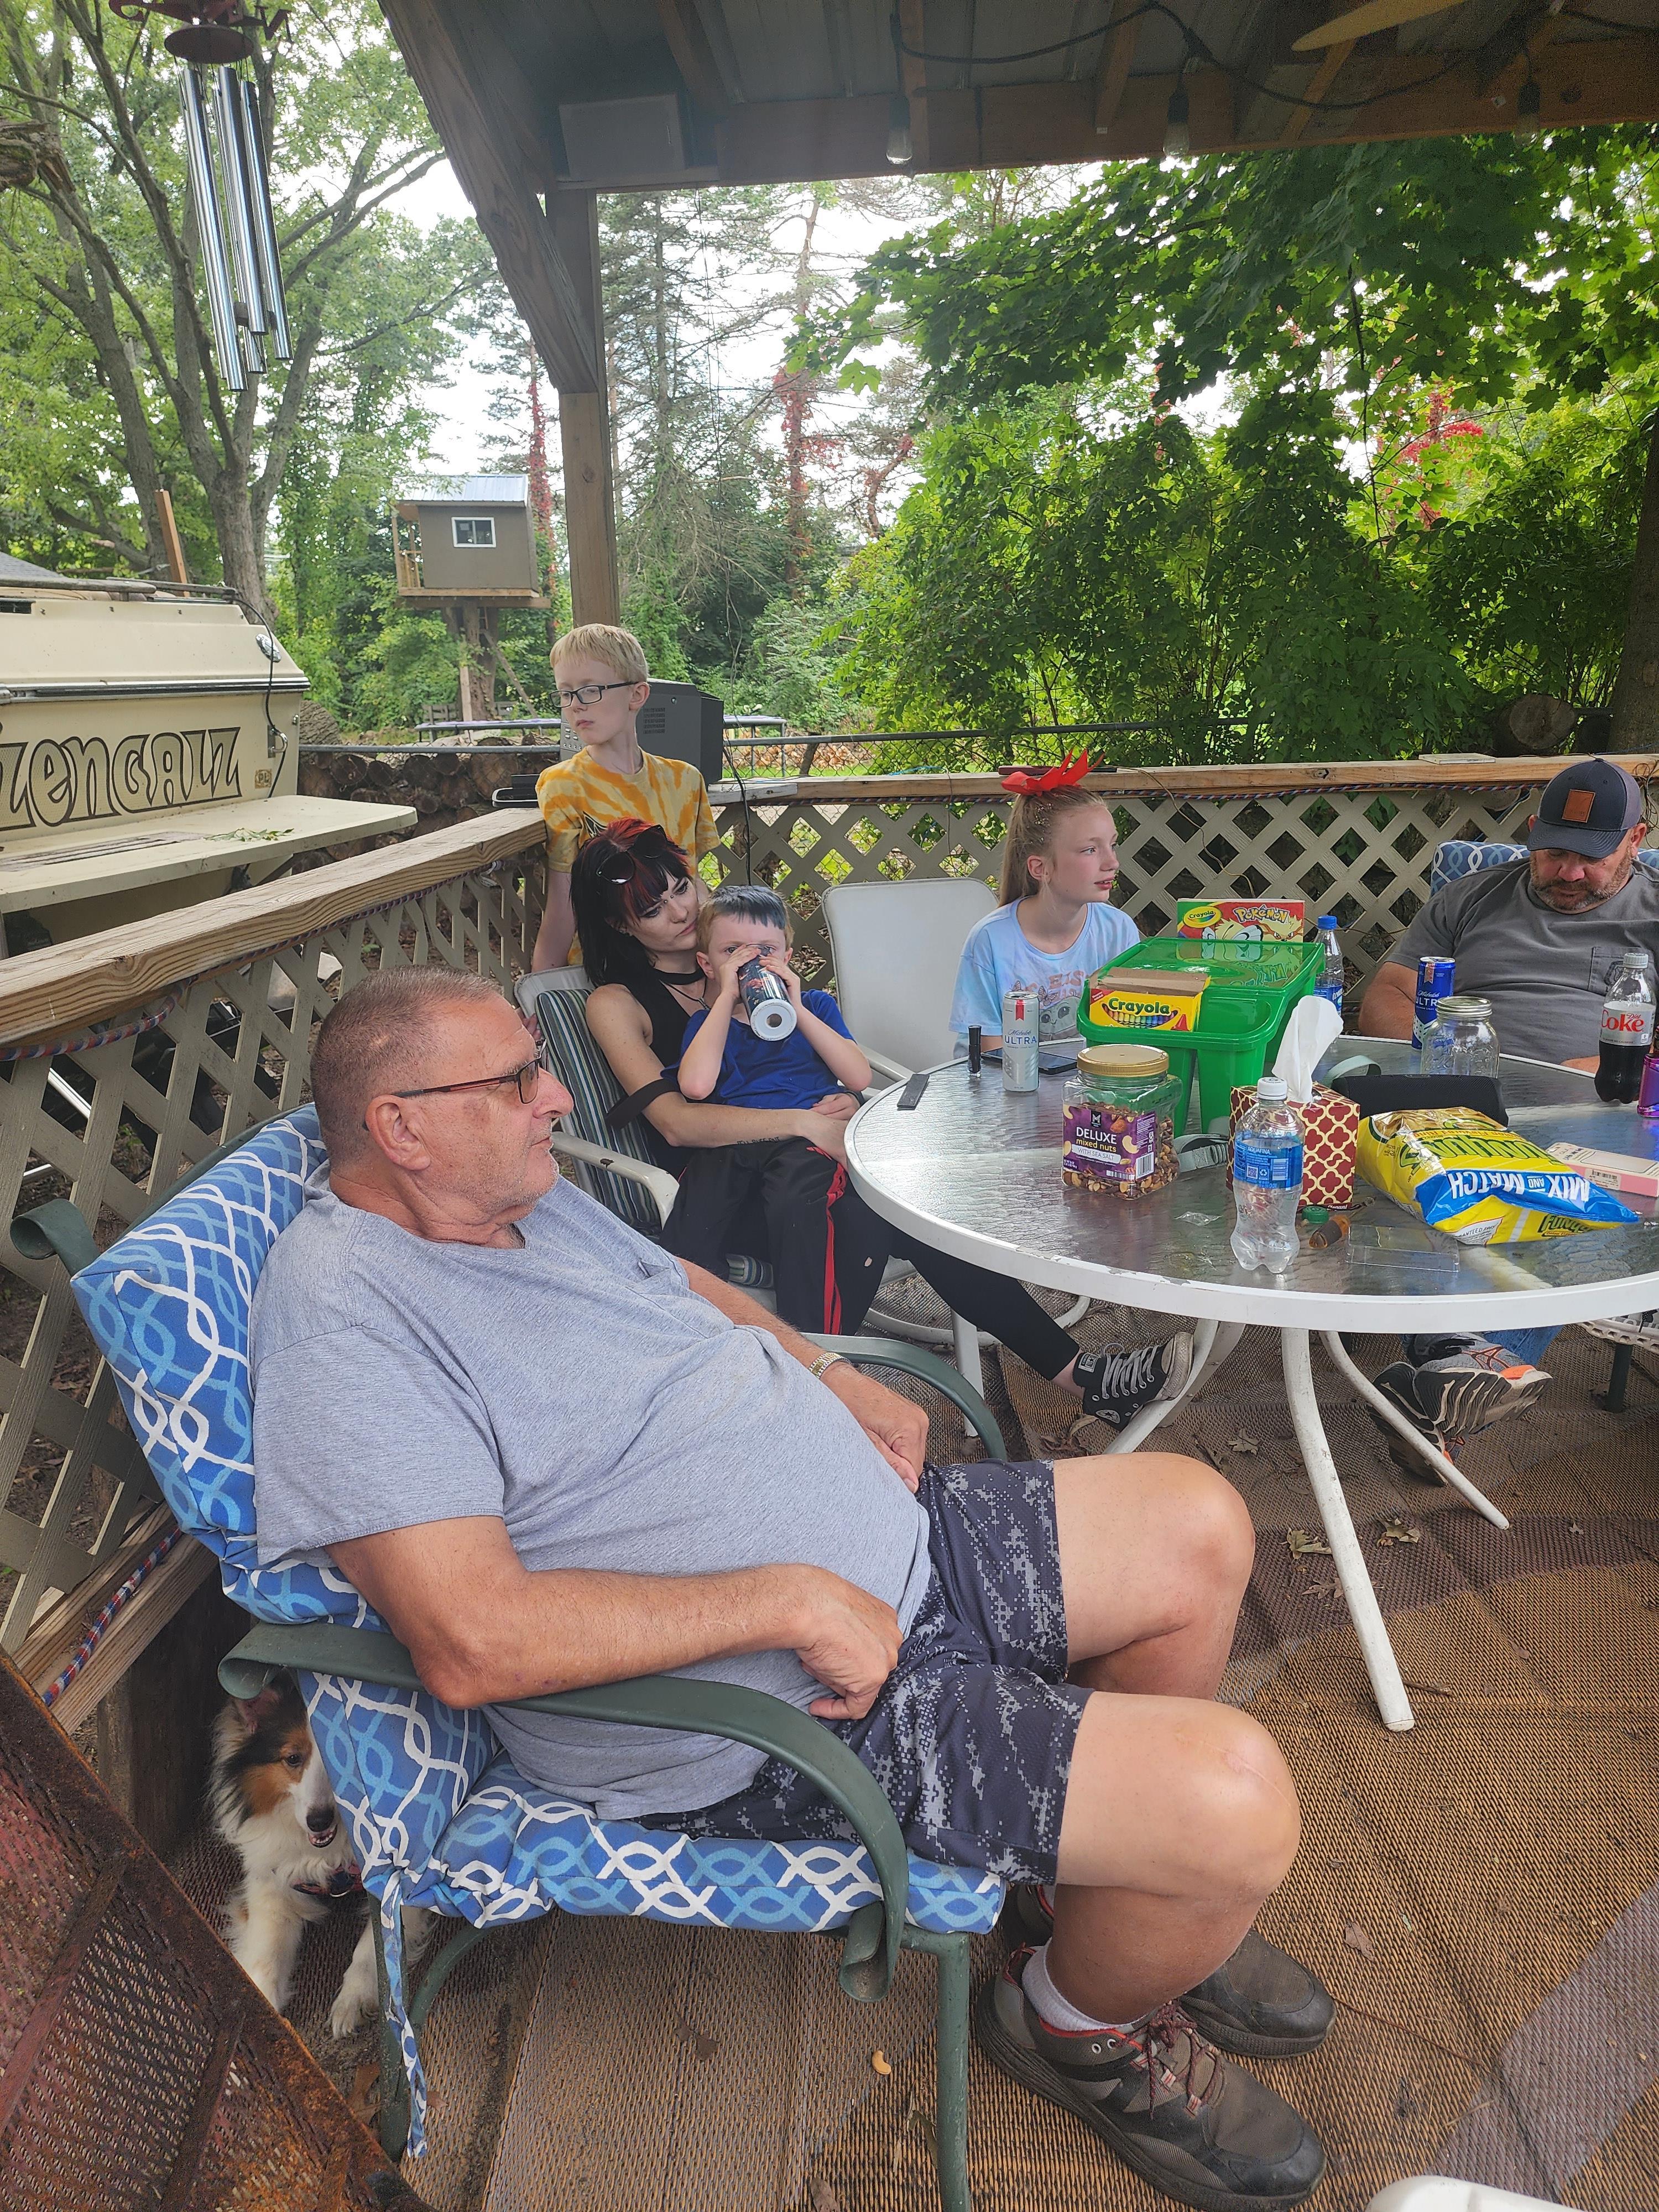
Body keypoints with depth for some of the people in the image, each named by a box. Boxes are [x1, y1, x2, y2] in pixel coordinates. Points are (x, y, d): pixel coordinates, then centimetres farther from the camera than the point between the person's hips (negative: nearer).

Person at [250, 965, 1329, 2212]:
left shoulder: (530, 1198, 7)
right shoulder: (342, 1313, -21)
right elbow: (474, 1640, -31)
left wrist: (851, 1390, 8)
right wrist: (792, 1601, -27)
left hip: (889, 1545, 10)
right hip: (766, 1726, -9)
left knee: (1197, 1523, 10)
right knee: (1235, 1802, -19)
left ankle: (1156, 1896, 32)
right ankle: (1082, 2022, 17)